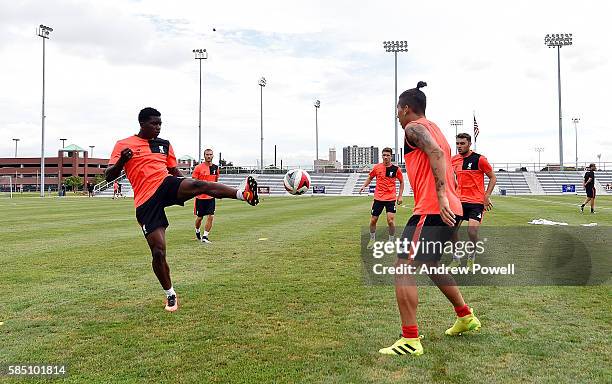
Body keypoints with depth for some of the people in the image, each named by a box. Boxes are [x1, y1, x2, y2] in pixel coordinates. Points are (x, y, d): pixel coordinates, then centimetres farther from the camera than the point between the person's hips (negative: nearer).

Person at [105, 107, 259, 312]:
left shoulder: (165, 144, 17)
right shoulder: (123, 145, 5)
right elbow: (109, 176, 1)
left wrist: (189, 187, 5)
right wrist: (121, 161, -19)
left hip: (167, 185, 2)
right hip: (146, 201, -2)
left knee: (198, 185, -31)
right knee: (158, 251, -6)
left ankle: (242, 193, -54)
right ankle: (170, 295, 13)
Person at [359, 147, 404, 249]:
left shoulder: (396, 169, -3)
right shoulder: (377, 167, -1)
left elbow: (401, 182, 9)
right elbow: (370, 178, 14)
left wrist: (400, 196, 2)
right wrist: (364, 186, -3)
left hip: (391, 198, -2)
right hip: (378, 198, 2)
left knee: (390, 220, -12)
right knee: (373, 220, 6)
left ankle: (391, 242, 7)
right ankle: (372, 239, 29)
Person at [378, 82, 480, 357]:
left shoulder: (414, 128, -4)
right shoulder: (434, 129, 25)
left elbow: (437, 153, -23)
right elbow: (450, 173, 26)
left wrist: (441, 196, -31)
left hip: (431, 210, -10)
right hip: (450, 208, 10)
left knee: (403, 267, -9)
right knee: (430, 266, 26)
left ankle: (410, 340, -9)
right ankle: (466, 317, 37)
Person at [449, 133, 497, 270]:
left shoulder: (479, 159, -8)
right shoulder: (454, 160, 6)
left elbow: (493, 178, -2)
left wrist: (486, 196, -9)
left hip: (476, 202, -5)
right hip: (459, 200, 5)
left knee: (472, 230, -17)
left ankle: (472, 256, 11)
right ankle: (456, 258, 18)